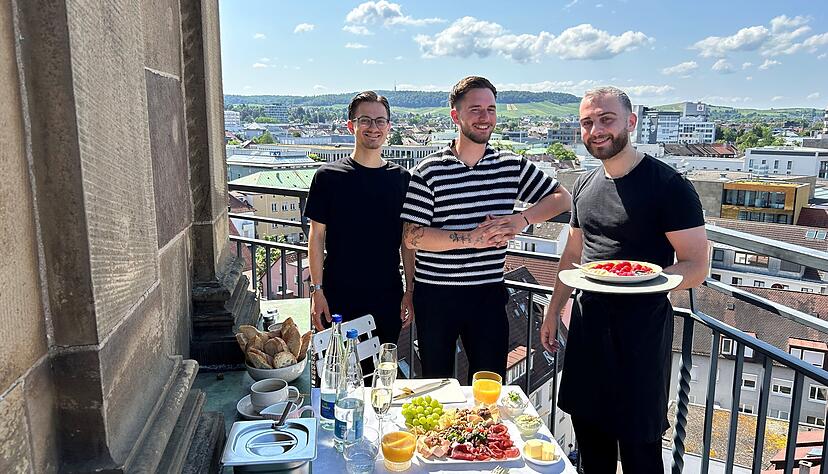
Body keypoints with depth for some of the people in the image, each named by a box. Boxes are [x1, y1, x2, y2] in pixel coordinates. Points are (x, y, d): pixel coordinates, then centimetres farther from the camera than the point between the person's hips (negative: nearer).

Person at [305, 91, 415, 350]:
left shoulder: (401, 178, 4)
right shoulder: (328, 176, -3)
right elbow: (317, 236, -1)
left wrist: (409, 290, 4)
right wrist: (317, 290, -5)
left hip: (388, 297, 2)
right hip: (339, 297, -2)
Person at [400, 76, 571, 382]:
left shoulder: (513, 166, 4)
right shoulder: (428, 172, -6)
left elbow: (561, 198, 10)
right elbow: (411, 237, -12)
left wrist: (522, 219, -7)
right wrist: (470, 238, -19)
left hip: (489, 293, 2)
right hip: (436, 296, -2)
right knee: (436, 387, 15)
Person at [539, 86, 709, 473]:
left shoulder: (668, 186, -13)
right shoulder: (584, 185, 8)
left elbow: (696, 267, -15)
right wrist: (554, 310, 16)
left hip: (641, 328, -6)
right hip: (587, 324, 6)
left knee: (638, 442, 6)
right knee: (588, 429, 17)